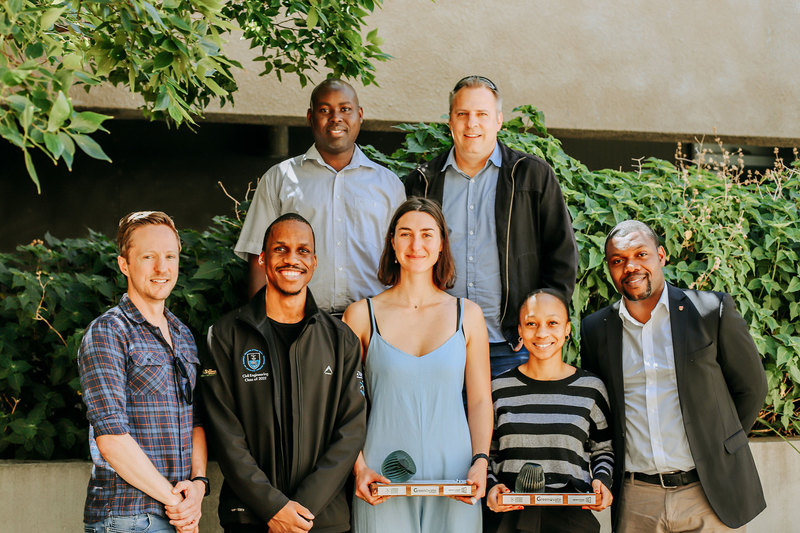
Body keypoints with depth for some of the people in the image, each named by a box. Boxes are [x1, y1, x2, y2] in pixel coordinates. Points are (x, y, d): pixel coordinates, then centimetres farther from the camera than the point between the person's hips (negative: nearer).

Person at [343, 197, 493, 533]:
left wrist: (481, 461, -6)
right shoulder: (361, 315, 4)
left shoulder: (467, 315, 8)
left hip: (453, 480, 1)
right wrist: (359, 467, -9)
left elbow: (480, 400, 8)